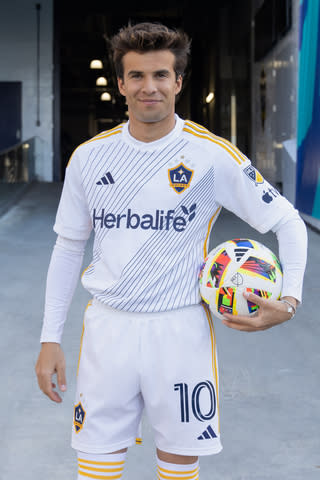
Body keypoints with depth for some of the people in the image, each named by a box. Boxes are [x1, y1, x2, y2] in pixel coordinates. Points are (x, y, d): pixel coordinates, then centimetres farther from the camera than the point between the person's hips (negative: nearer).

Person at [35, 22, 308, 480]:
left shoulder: (214, 156, -6)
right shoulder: (89, 157, 3)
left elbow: (288, 223, 2)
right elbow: (68, 248, 11)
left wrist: (289, 299, -12)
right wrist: (50, 339, 7)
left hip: (180, 331, -2)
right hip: (108, 328, 2)